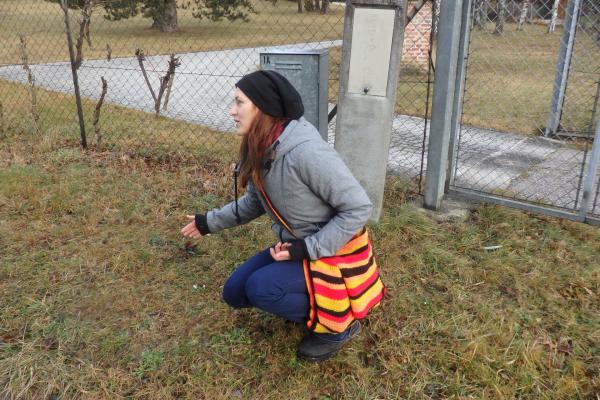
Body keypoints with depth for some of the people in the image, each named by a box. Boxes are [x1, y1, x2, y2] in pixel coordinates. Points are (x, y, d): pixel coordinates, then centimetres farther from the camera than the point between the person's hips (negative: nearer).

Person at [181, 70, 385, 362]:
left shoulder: (306, 152, -31)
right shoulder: (259, 150, -4)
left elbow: (359, 208, -25)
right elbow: (256, 201, 14)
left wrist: (308, 249, -26)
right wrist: (210, 222, 13)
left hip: (334, 252, -8)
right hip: (299, 247, 8)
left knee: (260, 288, -25)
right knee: (235, 292, 5)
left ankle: (338, 323, -3)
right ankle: (309, 303, 19)